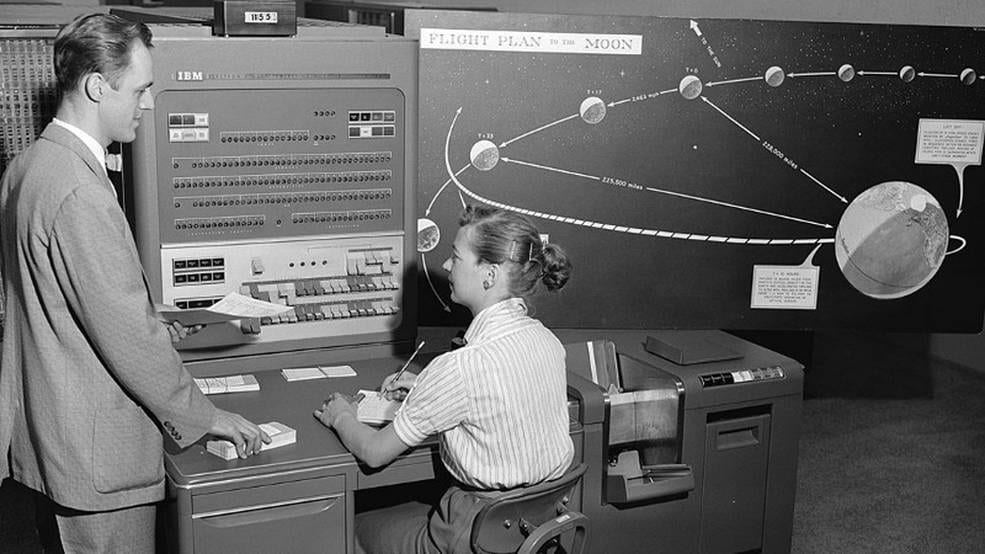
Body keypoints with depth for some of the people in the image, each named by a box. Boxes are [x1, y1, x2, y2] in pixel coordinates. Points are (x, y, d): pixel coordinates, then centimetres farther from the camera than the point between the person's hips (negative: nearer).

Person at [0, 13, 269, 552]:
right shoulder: (80, 193, -26)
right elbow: (127, 336, -23)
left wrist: (149, 328, 16)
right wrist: (204, 417, -12)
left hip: (44, 437, 10)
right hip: (96, 456, -10)